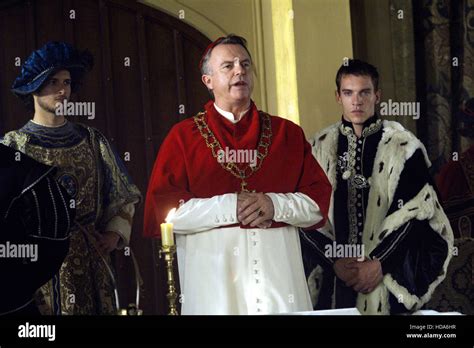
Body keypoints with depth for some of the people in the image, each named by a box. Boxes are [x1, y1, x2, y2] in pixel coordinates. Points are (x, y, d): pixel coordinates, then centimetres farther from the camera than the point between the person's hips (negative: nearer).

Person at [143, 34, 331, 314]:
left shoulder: (288, 134, 13)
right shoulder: (184, 136, 6)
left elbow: (320, 202, 8)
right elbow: (161, 210, -4)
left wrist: (276, 205, -11)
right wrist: (230, 207, -12)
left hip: (279, 272, 2)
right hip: (213, 280, -2)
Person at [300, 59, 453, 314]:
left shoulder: (403, 146, 0)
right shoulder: (320, 147, 6)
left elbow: (413, 214, -5)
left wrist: (379, 264, -12)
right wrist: (334, 262, -9)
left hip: (388, 278, -2)